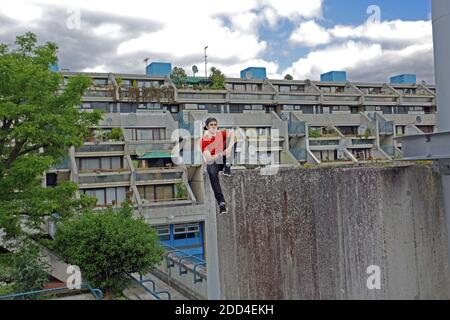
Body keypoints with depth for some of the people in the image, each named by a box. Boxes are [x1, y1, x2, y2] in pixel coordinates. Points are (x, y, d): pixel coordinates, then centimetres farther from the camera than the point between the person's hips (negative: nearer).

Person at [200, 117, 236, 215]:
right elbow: (209, 159, -20)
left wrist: (229, 148, -45)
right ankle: (221, 203, -41)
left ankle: (227, 167, -27)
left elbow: (232, 134, -27)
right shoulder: (203, 141, -10)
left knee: (231, 138, -18)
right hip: (213, 163, -2)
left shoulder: (222, 133, -3)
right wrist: (223, 153, -35)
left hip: (225, 160, 2)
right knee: (212, 173, -38)